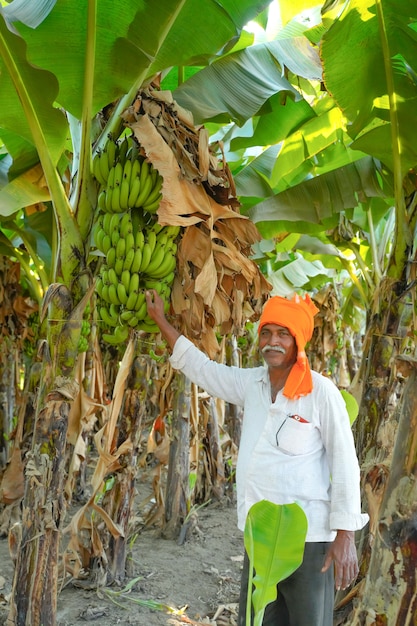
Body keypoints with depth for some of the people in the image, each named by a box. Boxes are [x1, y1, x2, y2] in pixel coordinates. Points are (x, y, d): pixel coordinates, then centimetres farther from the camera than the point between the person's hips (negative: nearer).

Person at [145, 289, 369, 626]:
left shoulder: (321, 391, -9)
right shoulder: (251, 383, 7)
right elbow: (199, 366, 18)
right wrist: (161, 319, 23)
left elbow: (345, 463, -9)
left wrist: (346, 536, -12)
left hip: (308, 537, -5)